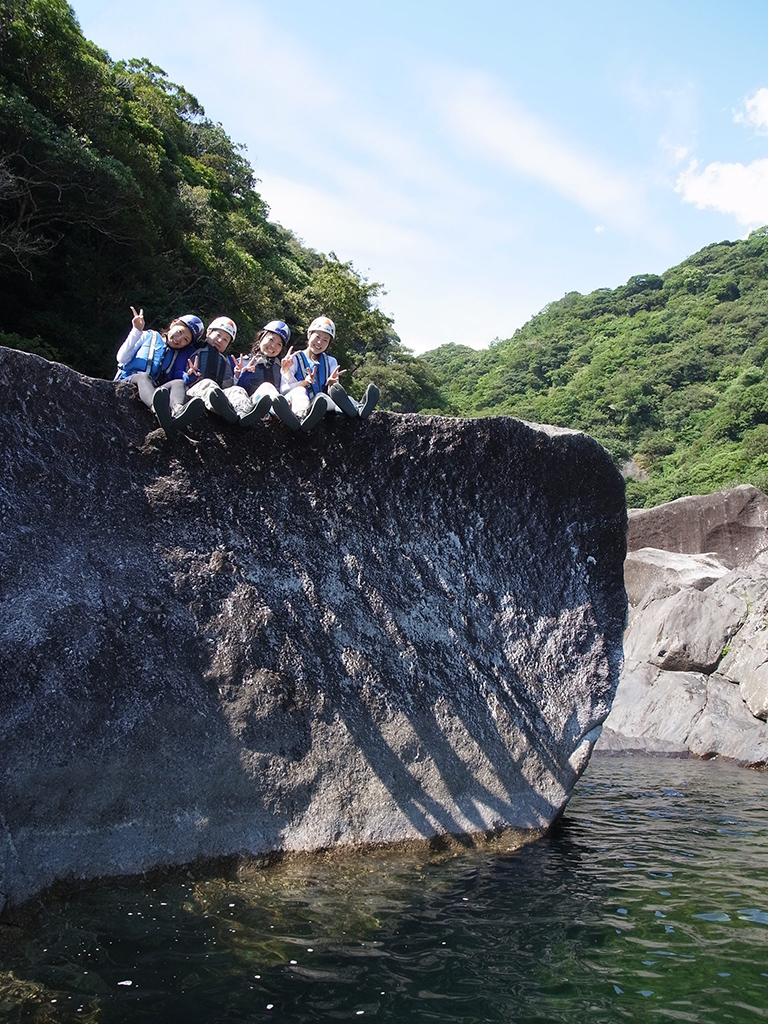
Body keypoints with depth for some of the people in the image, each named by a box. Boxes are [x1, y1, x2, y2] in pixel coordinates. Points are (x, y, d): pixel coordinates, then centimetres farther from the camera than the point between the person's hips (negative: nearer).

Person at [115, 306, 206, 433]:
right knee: (143, 376, -35)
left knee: (179, 383, -27)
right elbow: (122, 359, 7)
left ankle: (178, 411, -66)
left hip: (156, 390, 2)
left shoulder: (180, 355, 25)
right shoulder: (149, 336, 20)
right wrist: (136, 331, 2)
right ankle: (158, 410, -72)